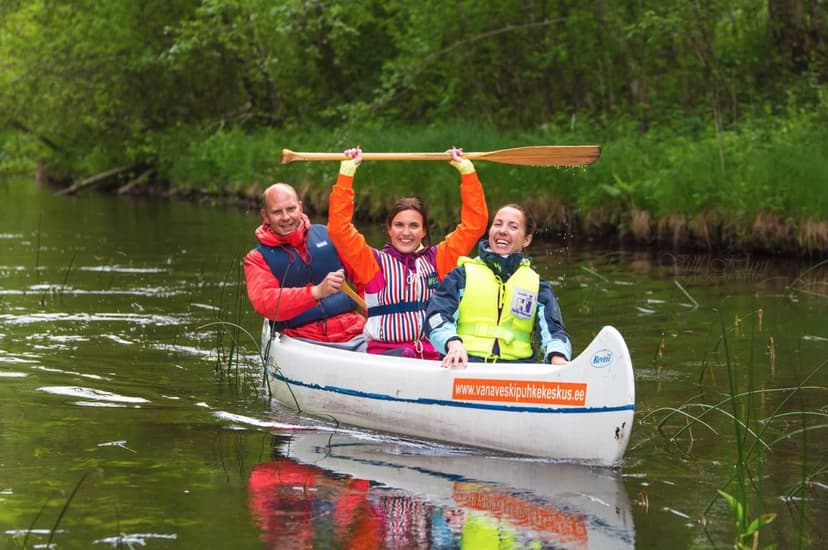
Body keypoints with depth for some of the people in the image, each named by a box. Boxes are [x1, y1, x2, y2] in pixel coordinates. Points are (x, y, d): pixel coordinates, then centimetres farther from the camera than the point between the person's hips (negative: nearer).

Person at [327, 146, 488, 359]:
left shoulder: (438, 259, 17)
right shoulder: (373, 261, 12)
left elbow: (474, 224, 17)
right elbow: (339, 228, 3)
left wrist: (466, 170, 16)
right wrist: (346, 173, 3)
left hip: (432, 357, 2)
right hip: (385, 354, -2)